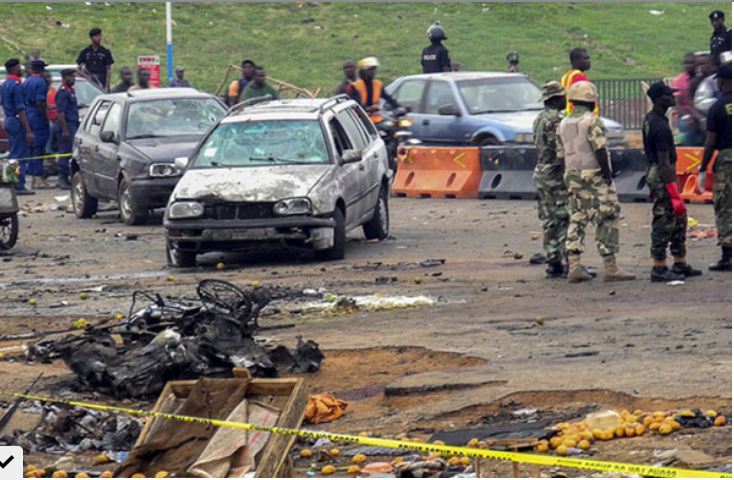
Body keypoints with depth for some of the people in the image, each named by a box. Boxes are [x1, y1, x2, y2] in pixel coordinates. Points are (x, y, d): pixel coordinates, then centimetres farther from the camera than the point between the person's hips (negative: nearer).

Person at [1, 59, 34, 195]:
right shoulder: (16, 85, -17)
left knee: (13, 154, 14)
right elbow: (20, 109, -20)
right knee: (20, 156, -6)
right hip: (17, 122, -9)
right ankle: (19, 186, -6)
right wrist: (28, 131, -20)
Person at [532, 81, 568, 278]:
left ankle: (553, 264, 10)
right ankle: (568, 263, -9)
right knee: (565, 220, -7)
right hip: (556, 175, -10)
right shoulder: (555, 120, -16)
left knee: (549, 222, 10)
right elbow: (559, 151, -20)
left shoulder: (539, 119, 15)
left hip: (541, 173, 10)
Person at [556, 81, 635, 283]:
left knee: (577, 221, 8)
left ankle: (574, 268, 2)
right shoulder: (592, 121, -11)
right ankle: (610, 268, -5)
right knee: (607, 220, -3)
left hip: (573, 177, 7)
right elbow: (600, 151, -17)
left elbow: (562, 154, 14)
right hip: (594, 176, -7)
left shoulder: (563, 124, 12)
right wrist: (608, 175, -15)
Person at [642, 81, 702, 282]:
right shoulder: (661, 127, -22)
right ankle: (659, 269, 1)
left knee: (680, 219, 16)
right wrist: (674, 193, -23)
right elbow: (664, 163, -24)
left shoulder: (650, 119, 10)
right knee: (664, 222, -4)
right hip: (662, 176, -10)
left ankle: (680, 264, 21)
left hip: (654, 173, 10)